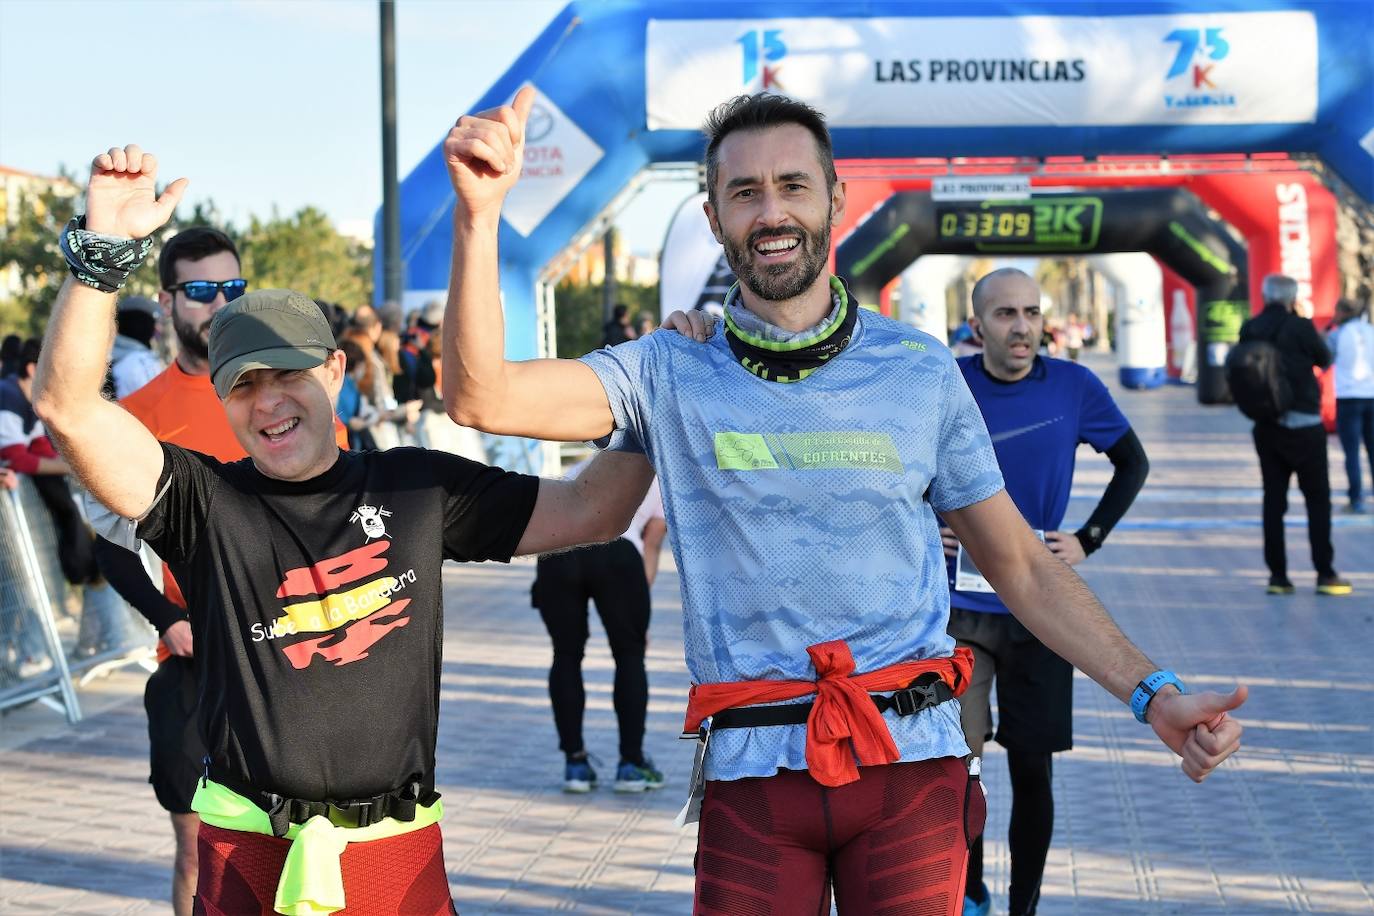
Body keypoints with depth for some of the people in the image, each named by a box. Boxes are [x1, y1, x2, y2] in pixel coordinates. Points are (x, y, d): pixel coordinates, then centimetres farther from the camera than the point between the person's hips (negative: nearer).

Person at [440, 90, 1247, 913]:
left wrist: (1151, 693, -1)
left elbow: (1023, 568, 9)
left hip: (912, 761, 1)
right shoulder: (670, 375, 3)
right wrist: (479, 215, -24)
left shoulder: (922, 371, 6)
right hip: (753, 775, 0)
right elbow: (482, 397, -12)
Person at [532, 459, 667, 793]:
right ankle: (631, 764, 18)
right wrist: (637, 615, 19)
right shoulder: (659, 482, 29)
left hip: (558, 555, 2)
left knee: (567, 655, 19)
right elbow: (650, 550, 21)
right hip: (616, 557, -2)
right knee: (630, 656, 16)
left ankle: (575, 764, 19)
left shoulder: (579, 472, 36)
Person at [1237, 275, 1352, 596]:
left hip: (1266, 426, 4)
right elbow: (1324, 359, 2)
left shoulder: (1249, 330, 0)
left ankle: (1277, 575, 6)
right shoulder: (1299, 327, -13)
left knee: (1273, 498, 8)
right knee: (1317, 498, 4)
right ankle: (1325, 574, 1)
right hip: (1303, 425, -4)